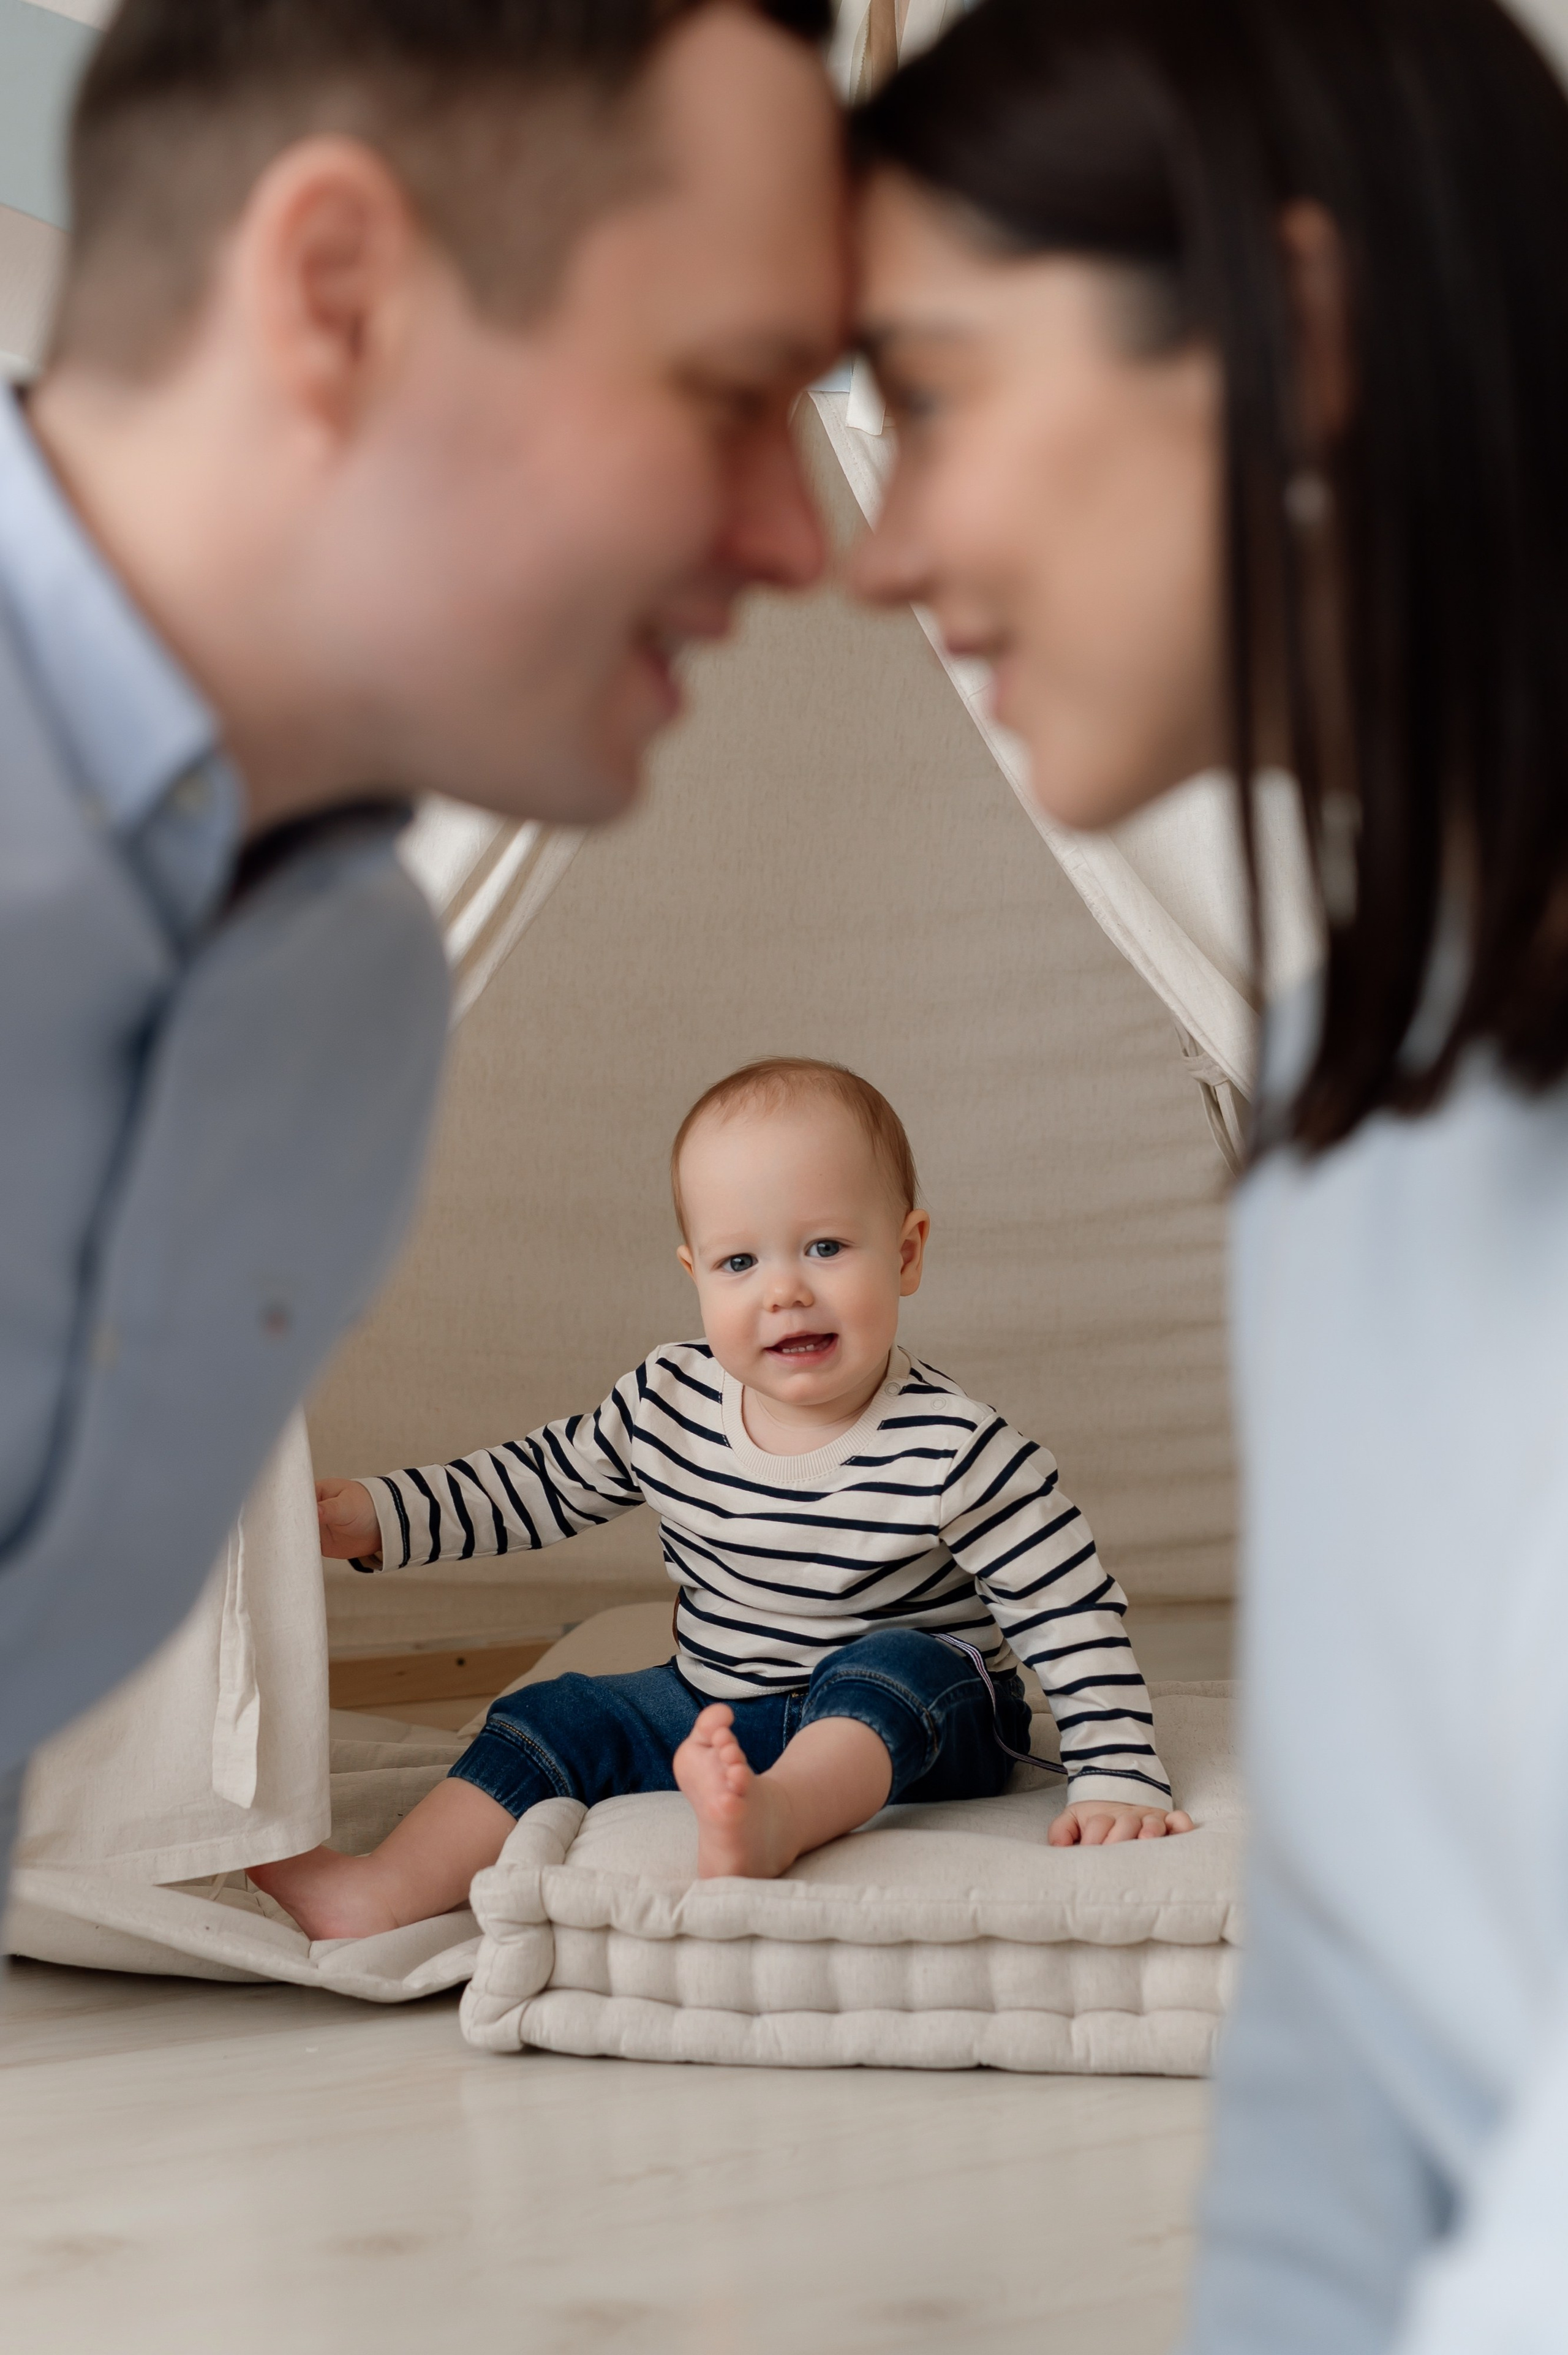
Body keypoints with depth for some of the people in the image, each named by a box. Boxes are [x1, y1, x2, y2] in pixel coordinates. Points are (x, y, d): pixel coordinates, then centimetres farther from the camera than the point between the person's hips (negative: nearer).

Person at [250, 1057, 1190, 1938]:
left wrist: (1120, 1779, -26)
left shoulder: (954, 1454, -21)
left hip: (921, 1719, -6)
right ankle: (383, 1895, -17)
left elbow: (1074, 1613, -18)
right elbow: (545, 1478, 11)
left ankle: (774, 1820, -63)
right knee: (559, 1718, -8)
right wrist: (380, 1516, 5)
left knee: (890, 1668, -35)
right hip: (713, 1714, 6)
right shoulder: (669, 1405, -6)